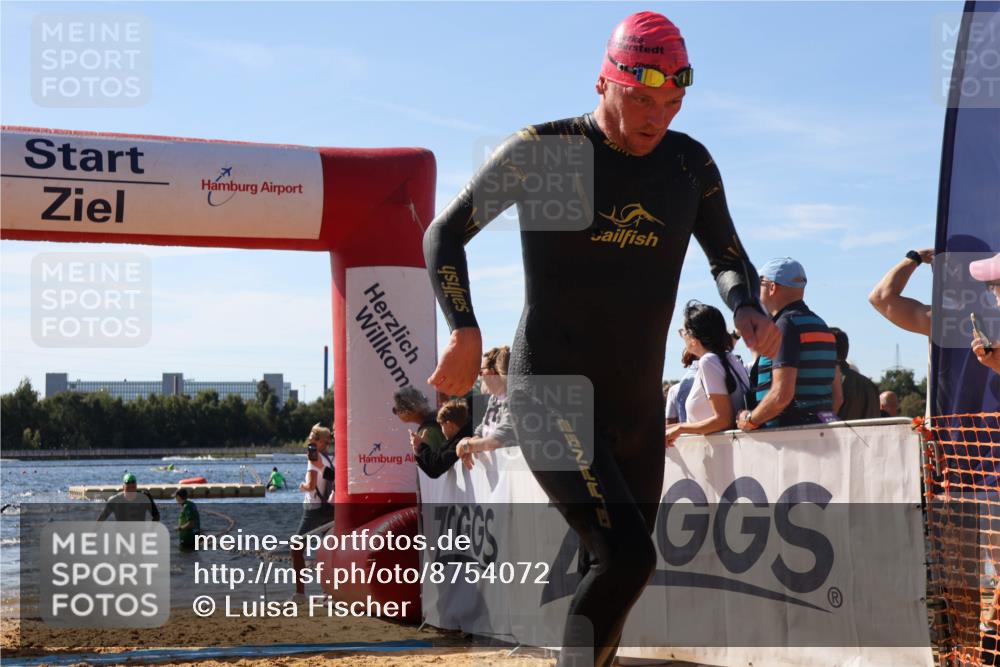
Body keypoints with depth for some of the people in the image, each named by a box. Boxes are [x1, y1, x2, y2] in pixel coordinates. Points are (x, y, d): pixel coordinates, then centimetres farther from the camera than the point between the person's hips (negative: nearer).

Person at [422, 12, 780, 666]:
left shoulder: (691, 165, 4)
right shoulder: (542, 151, -8)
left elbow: (728, 258, 16)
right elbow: (446, 233, 0)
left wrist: (748, 308, -7)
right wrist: (466, 332, -14)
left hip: (639, 409, 6)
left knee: (619, 572, 13)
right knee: (626, 554, -22)